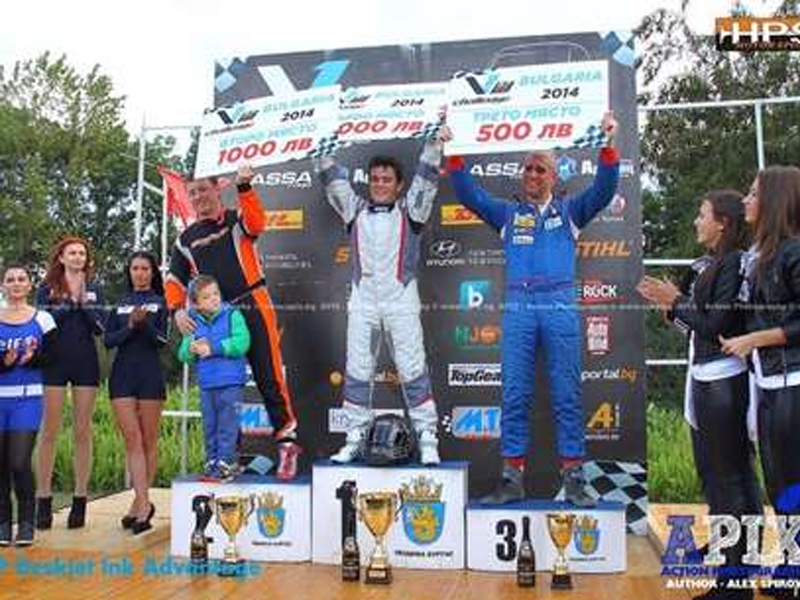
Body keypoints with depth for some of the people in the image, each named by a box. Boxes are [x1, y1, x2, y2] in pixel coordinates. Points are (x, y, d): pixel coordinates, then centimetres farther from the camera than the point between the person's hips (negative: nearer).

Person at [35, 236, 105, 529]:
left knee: (82, 431, 2)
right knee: (49, 431, -3)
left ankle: (80, 499, 7)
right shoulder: (47, 289, 7)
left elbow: (100, 327, 2)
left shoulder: (94, 290, 12)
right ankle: (43, 500, 3)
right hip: (55, 362, -1)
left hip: (85, 363, 2)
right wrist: (68, 303, -12)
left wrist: (83, 302, -8)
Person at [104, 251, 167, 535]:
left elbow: (162, 341, -5)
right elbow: (108, 340, 5)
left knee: (148, 440, 3)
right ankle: (144, 503, -7)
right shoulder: (120, 304, 14)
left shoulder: (160, 303, 5)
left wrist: (145, 322, -21)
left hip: (150, 375, -2)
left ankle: (139, 501, 13)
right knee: (132, 439, -6)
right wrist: (130, 326, -11)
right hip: (122, 375, 2)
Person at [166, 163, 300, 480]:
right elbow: (175, 279, 16)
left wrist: (244, 186, -27)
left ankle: (288, 442, 1)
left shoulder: (237, 219, 6)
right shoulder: (187, 238, 16)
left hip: (253, 308, -4)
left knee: (269, 378, -7)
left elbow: (257, 224, -18)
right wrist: (178, 310, 0)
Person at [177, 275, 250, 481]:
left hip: (230, 383, -5)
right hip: (206, 384, 5)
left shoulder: (232, 315, -5)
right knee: (210, 426, 13)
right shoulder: (194, 323, 7)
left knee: (227, 425, 0)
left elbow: (242, 343, -18)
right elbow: (182, 354, 8)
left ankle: (226, 462, 7)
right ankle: (212, 462, 23)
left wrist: (213, 347, -17)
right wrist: (191, 349, -15)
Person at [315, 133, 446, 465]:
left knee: (413, 371, -2)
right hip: (362, 301, 3)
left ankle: (428, 441, 3)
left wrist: (434, 142, -7)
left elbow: (426, 177, 0)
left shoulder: (409, 210, 8)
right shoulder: (355, 210, 14)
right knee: (356, 372, 5)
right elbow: (333, 179, 11)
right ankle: (354, 440, 14)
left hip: (401, 302, -3)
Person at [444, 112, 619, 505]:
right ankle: (512, 479, 6)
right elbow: (468, 194, 11)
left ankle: (573, 478, 5)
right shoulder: (508, 214, 19)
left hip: (560, 307, -1)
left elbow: (604, 190, 4)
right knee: (514, 395, 0)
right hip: (517, 308, 1)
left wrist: (607, 146, -10)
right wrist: (454, 156, -1)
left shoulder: (570, 211, 17)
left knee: (567, 395, -1)